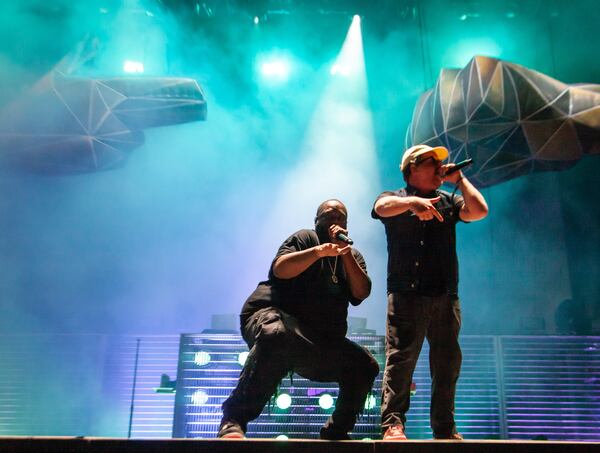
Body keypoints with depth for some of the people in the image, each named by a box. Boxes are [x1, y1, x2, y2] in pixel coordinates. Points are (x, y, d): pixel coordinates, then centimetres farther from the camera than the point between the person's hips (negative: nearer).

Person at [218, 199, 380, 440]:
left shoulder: (353, 256, 20)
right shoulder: (305, 238, 6)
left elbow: (361, 293, 1)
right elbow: (280, 269, -13)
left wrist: (345, 253, -7)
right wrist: (320, 251, -22)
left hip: (322, 340, 6)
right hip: (271, 314, -6)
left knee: (366, 366, -6)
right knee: (276, 334, -40)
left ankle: (336, 432, 11)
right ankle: (233, 421, -36)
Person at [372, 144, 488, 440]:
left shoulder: (448, 201, 19)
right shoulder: (395, 198, 9)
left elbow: (479, 211, 2)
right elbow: (383, 206, -16)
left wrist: (459, 178, 9)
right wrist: (412, 202, -36)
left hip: (445, 296, 4)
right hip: (406, 294, -4)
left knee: (447, 364, 6)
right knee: (400, 358, -11)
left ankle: (445, 430, 15)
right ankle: (393, 424, -8)